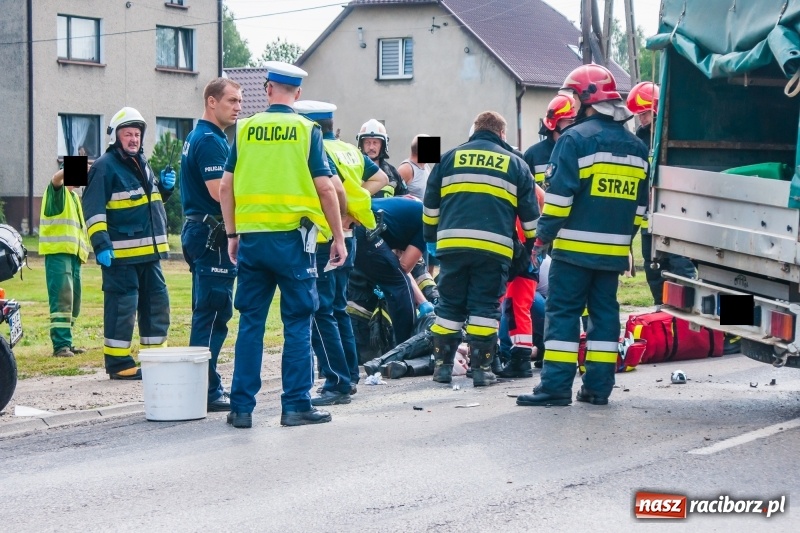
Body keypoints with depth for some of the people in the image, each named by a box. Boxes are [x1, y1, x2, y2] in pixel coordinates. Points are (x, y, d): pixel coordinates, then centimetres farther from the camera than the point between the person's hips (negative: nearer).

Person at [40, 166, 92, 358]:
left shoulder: (74, 197, 24)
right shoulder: (57, 192, -2)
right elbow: (56, 178, -26)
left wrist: (83, 248, 21)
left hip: (74, 254, 9)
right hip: (58, 252, -9)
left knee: (73, 300, 9)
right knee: (62, 298, -16)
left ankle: (66, 342, 16)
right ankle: (60, 345, -19)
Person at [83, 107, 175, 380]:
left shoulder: (142, 163, 18)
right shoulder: (105, 166, -8)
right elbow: (93, 208, -14)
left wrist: (165, 187, 10)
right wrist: (101, 244, -22)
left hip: (149, 251, 9)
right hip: (120, 254, -9)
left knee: (157, 302, 12)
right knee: (122, 307, -6)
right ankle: (118, 363, -1)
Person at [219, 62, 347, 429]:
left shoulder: (245, 129, 6)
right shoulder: (306, 130, -1)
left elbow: (225, 187, 5)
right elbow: (325, 188, -5)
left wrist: (232, 235, 15)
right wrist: (338, 237, 3)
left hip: (251, 237, 3)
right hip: (292, 236, -3)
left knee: (251, 323, 8)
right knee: (297, 323, 4)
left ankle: (242, 407, 8)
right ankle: (296, 405, 4)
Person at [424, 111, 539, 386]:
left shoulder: (449, 158, 14)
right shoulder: (516, 164, 12)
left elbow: (430, 206, 16)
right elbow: (530, 213, 14)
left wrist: (431, 238, 27)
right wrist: (534, 242, 27)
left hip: (452, 245, 1)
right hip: (494, 248, -1)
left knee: (449, 306, 10)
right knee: (485, 309, 4)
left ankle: (443, 365, 11)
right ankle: (481, 368, 3)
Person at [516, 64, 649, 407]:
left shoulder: (576, 139, -10)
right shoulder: (635, 147, 13)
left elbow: (559, 196, -14)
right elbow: (640, 205, 16)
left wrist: (543, 237, -8)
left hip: (575, 247, -6)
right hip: (614, 250, 6)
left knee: (563, 313, -3)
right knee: (604, 313, 10)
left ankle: (556, 386, -7)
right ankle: (598, 387, 10)